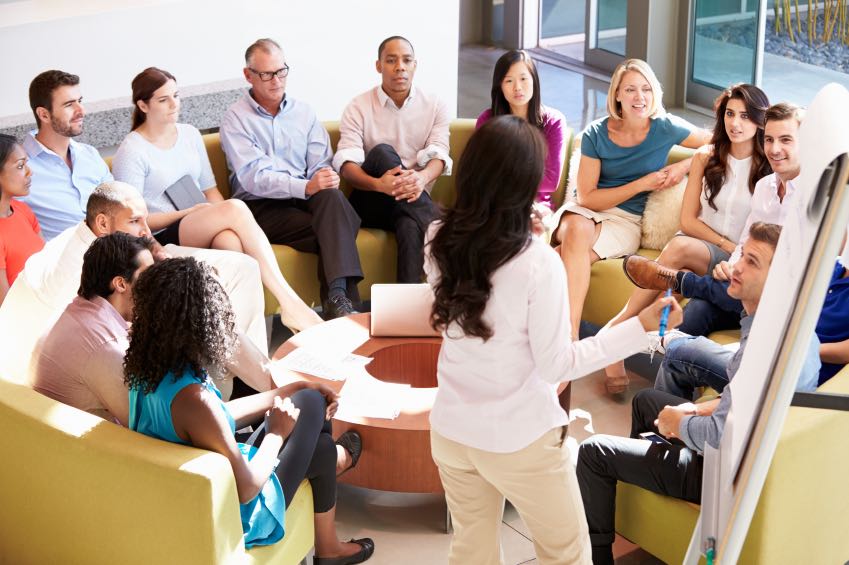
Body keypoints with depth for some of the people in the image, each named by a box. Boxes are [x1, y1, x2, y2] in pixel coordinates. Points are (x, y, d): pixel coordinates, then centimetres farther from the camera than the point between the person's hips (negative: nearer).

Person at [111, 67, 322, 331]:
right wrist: (189, 212, -12)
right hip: (163, 238, -5)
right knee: (236, 207, -31)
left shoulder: (189, 134, 16)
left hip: (203, 230, 5)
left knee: (231, 241, -35)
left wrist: (222, 216, -5)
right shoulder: (131, 151, -3)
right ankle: (290, 302, -35)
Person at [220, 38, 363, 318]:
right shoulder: (235, 119, 3)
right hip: (261, 207, -3)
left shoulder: (303, 112, 17)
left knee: (332, 196, -34)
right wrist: (306, 186, -25)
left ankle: (338, 297, -42)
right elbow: (253, 178, -11)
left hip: (306, 197, 3)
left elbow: (322, 165, 8)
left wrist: (323, 183, -18)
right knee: (330, 232, -31)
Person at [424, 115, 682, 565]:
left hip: (451, 429, 5)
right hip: (519, 439, -5)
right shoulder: (537, 262, -24)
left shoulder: (438, 241, -8)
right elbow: (556, 365, -18)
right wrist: (640, 327, -15)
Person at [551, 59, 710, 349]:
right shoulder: (596, 134, -3)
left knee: (572, 255, -32)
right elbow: (586, 197, -5)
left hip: (627, 221, -1)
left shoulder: (665, 128, -2)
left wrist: (685, 165, -9)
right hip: (587, 211, 1)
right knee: (577, 228, -37)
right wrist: (641, 184, -10)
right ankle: (570, 335, -41)